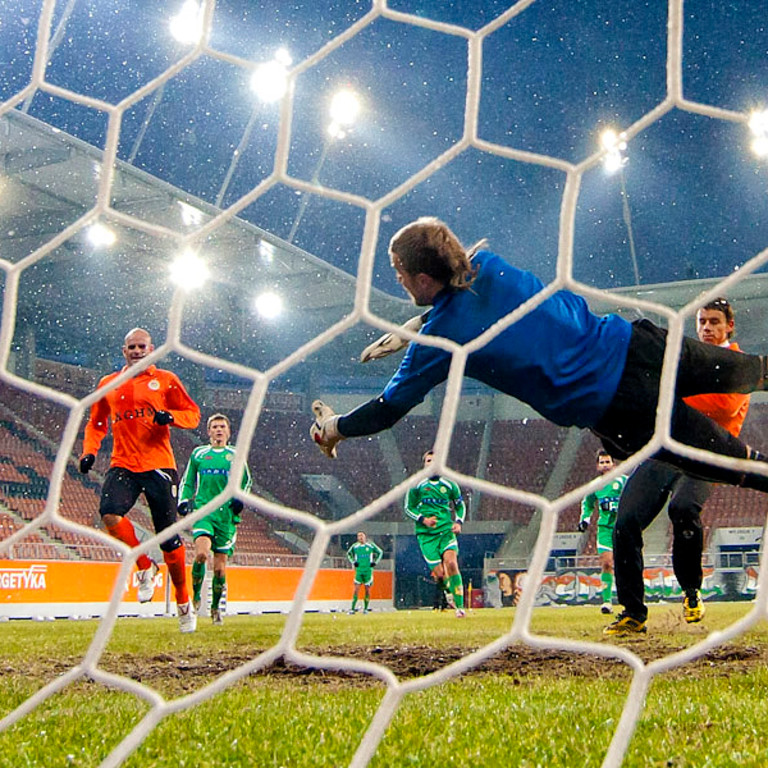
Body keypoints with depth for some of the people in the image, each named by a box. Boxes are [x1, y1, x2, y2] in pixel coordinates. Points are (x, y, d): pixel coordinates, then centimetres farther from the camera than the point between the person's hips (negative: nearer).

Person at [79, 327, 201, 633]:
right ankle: (145, 567, 0)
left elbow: (193, 413, 6)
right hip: (123, 464, 2)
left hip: (158, 465, -2)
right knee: (110, 514, -27)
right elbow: (96, 423, 23)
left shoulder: (165, 380, 6)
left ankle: (184, 603, 18)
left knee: (168, 537, -1)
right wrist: (89, 451, 5)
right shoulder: (107, 384, 15)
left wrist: (169, 417, -15)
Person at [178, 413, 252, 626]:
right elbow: (187, 482, 19)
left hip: (227, 515, 1)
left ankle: (216, 608, 20)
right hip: (203, 510, -1)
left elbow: (246, 481, 20)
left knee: (220, 567, 1)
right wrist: (184, 501, 3)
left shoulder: (235, 455, 11)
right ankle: (195, 597, -2)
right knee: (201, 553, -25)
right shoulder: (198, 453, 11)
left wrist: (240, 498, 2)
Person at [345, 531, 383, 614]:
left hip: (368, 570, 0)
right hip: (358, 570, 0)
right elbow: (349, 553, 21)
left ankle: (366, 608, 13)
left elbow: (380, 552, 14)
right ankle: (352, 608, -4)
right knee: (356, 589, -6)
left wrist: (375, 562, 4)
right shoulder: (355, 546, 2)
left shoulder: (371, 545, 1)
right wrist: (353, 562, 7)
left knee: (367, 590, 3)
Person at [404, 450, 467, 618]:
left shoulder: (449, 484, 8)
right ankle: (449, 589, 28)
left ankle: (459, 606, -17)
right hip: (426, 535, -1)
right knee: (439, 574, -9)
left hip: (447, 530, 1)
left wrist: (459, 522, 2)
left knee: (451, 563, -22)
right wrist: (423, 519, -9)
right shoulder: (416, 485, 3)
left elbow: (460, 505, 20)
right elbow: (408, 508, 7)